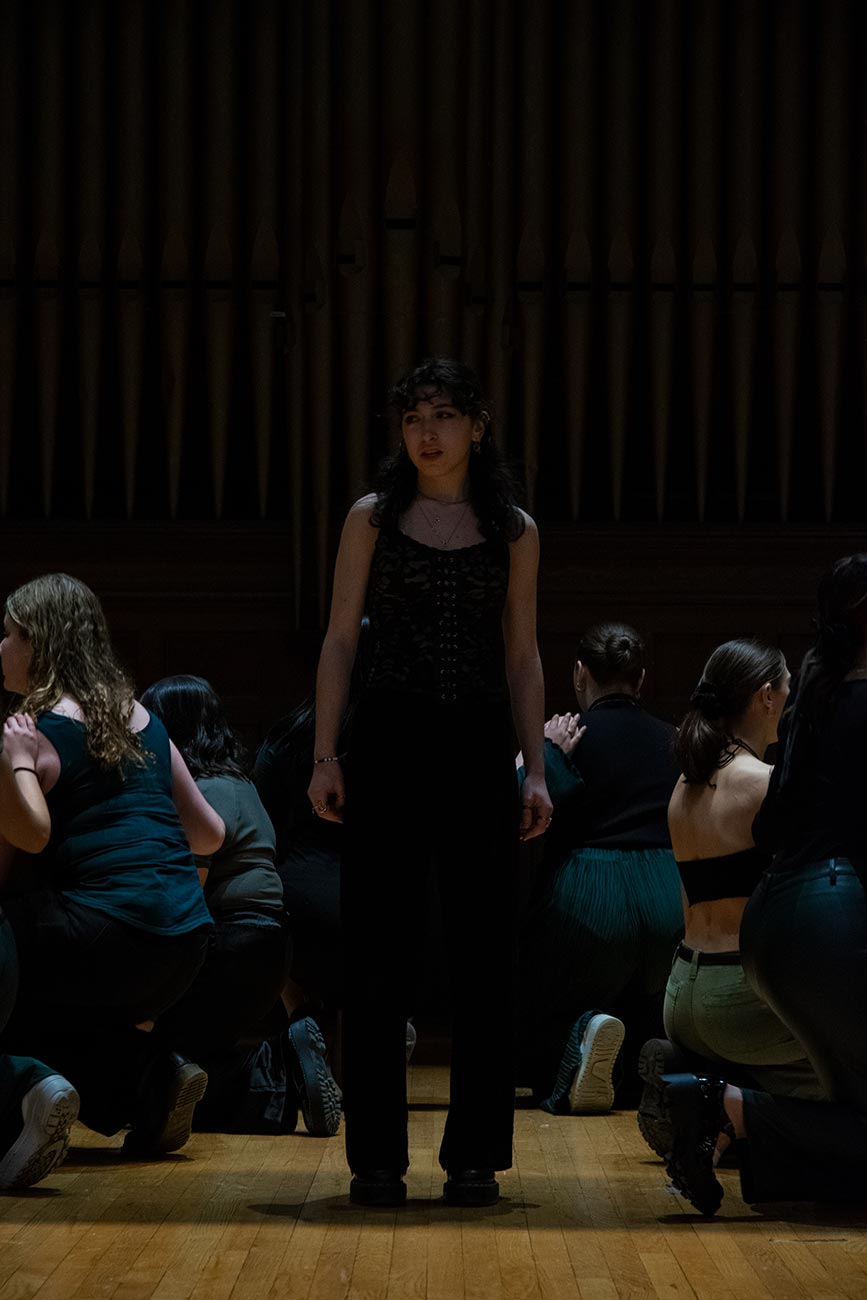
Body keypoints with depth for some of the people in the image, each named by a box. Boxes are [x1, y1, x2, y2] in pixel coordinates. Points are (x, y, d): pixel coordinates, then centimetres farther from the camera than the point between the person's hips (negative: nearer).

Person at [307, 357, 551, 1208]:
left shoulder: (513, 532, 9)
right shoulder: (373, 519, 6)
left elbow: (522, 658, 10)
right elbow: (340, 639, 4)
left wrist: (535, 769, 2)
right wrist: (325, 754, -5)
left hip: (478, 746, 1)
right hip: (388, 739, -1)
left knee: (481, 948, 1)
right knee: (377, 952, -1)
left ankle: (474, 1154, 8)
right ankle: (376, 1157, 6)